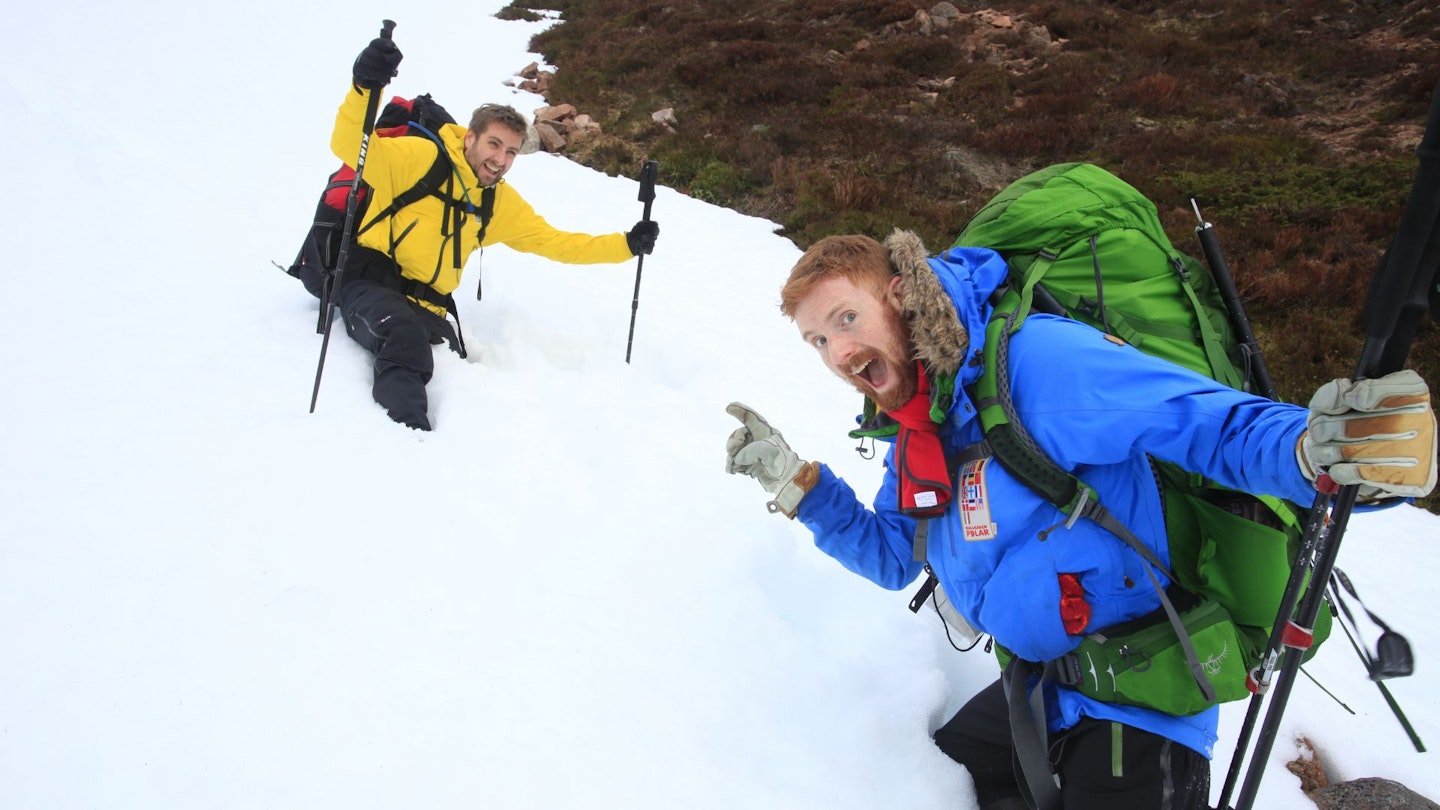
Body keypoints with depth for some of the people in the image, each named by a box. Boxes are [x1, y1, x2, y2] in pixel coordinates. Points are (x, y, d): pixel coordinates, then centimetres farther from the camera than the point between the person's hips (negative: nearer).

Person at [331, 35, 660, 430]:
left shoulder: (503, 204, 12)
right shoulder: (420, 157, -6)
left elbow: (555, 242, 16)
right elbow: (349, 147, -17)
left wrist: (625, 245, 6)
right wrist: (364, 88, -38)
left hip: (426, 307, 7)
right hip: (370, 283, -7)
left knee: (458, 370, -22)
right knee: (406, 336, -36)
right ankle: (410, 426, -44)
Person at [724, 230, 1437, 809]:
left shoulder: (1031, 358, -26)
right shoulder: (917, 426, 2)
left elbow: (1212, 424, -29)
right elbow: (892, 555, 11)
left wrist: (1313, 447, -50)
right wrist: (795, 482, 0)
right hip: (1045, 686, 9)